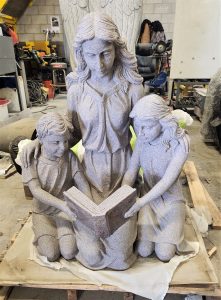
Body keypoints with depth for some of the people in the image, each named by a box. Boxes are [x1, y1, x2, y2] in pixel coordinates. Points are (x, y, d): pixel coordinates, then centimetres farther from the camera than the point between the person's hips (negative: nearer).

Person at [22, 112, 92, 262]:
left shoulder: (69, 157, -10)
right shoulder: (31, 160, -14)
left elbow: (82, 183, -11)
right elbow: (36, 191, -21)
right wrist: (61, 204, -35)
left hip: (67, 210, 1)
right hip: (43, 212, 0)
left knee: (69, 252, -13)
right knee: (51, 254, -14)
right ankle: (43, 234, 17)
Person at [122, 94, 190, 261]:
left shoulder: (180, 142, -24)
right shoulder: (142, 140, -12)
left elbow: (167, 181, -27)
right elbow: (131, 172, -9)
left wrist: (140, 203, -37)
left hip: (171, 200, -2)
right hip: (149, 199, 3)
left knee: (164, 254, -9)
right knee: (143, 251, -5)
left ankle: (173, 230, 21)